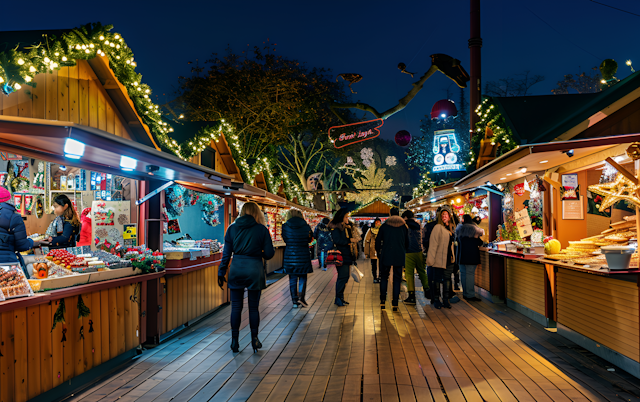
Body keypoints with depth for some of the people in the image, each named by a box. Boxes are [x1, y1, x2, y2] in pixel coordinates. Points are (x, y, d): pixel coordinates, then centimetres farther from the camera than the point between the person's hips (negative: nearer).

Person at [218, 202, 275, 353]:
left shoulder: (232, 228, 3)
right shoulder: (262, 229, -3)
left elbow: (226, 253, 3)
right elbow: (269, 254, -3)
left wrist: (221, 272, 9)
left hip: (236, 269, 2)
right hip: (254, 270, -1)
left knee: (236, 307, 9)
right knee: (253, 307, 10)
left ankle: (234, 340, 14)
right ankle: (254, 339, 18)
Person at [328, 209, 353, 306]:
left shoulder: (345, 227, 18)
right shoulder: (335, 228, -10)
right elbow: (337, 240, -21)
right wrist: (349, 241, -12)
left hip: (347, 256, 9)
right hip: (340, 256, -9)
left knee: (345, 277, 10)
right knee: (343, 276, -9)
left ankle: (340, 297, 17)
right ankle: (338, 298, 0)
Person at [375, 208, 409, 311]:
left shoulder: (384, 226, 0)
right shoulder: (404, 227, 4)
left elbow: (378, 241, 3)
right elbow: (407, 242, 11)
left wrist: (379, 252, 17)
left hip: (386, 256, -1)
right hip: (399, 257, 1)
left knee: (384, 277, 12)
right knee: (397, 279, 6)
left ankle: (382, 301, 6)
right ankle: (395, 304, 4)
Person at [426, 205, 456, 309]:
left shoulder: (450, 228, 13)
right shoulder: (438, 227, -10)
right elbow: (433, 244, -13)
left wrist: (453, 257, 17)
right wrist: (431, 258, -16)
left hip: (449, 259, 7)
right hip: (439, 259, -7)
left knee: (447, 279, 10)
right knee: (437, 279, 1)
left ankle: (446, 299, 19)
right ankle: (436, 300, 12)